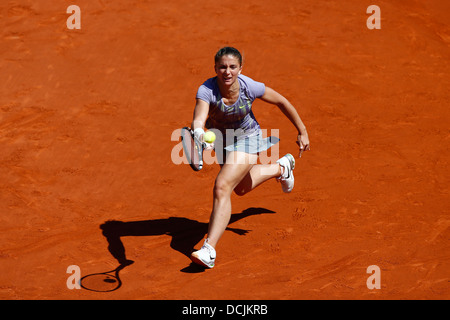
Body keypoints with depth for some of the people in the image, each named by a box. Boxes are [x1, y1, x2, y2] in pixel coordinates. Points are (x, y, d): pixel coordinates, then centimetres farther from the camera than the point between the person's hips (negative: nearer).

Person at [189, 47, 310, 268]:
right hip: (221, 140, 4)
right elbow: (199, 119, -46)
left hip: (246, 138, -4)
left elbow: (281, 102, -12)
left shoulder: (250, 87, -28)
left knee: (222, 187, -23)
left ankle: (209, 250, -25)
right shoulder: (207, 90, -30)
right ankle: (281, 168, 55)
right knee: (241, 188, 27)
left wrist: (302, 132, -5)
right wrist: (197, 133, -71)